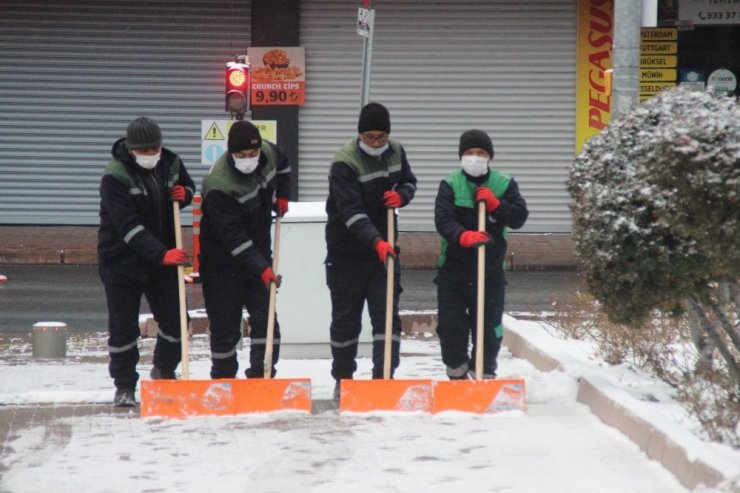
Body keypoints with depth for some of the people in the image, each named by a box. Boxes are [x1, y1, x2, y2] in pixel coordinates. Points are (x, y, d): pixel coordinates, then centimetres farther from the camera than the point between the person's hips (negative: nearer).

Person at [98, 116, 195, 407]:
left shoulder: (170, 163, -2)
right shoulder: (115, 177, -21)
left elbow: (190, 188, 18)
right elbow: (129, 227, -29)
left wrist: (184, 194, -8)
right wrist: (162, 254, -39)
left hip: (164, 258, 5)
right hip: (122, 262, -5)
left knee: (175, 320, 5)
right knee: (123, 327, 0)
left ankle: (164, 372, 30)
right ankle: (124, 387, 14)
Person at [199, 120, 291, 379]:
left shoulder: (268, 152, -10)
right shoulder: (218, 185, -30)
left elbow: (282, 164, 19)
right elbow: (233, 236, -32)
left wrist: (282, 194, 10)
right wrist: (261, 268, -36)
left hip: (258, 253, 6)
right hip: (223, 262, -6)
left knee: (265, 318, -1)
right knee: (225, 326, 1)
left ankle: (261, 377, 4)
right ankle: (223, 382, 16)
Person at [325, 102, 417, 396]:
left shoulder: (396, 152, 0)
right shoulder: (344, 163, -20)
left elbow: (409, 182, 17)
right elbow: (351, 212, -28)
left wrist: (401, 196, -9)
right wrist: (376, 242, -42)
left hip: (384, 248, 4)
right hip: (347, 252, -4)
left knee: (387, 314, -5)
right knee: (346, 318, 7)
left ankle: (383, 378, -4)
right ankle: (342, 380, 23)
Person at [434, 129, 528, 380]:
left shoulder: (505, 184, 3)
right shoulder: (450, 184, -2)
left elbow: (520, 217, -5)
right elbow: (443, 220, -16)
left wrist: (495, 204, -21)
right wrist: (464, 236, -35)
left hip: (490, 268, 1)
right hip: (454, 267, 0)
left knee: (489, 326, 3)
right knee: (451, 325, 2)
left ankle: (484, 373, 18)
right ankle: (457, 371, 22)